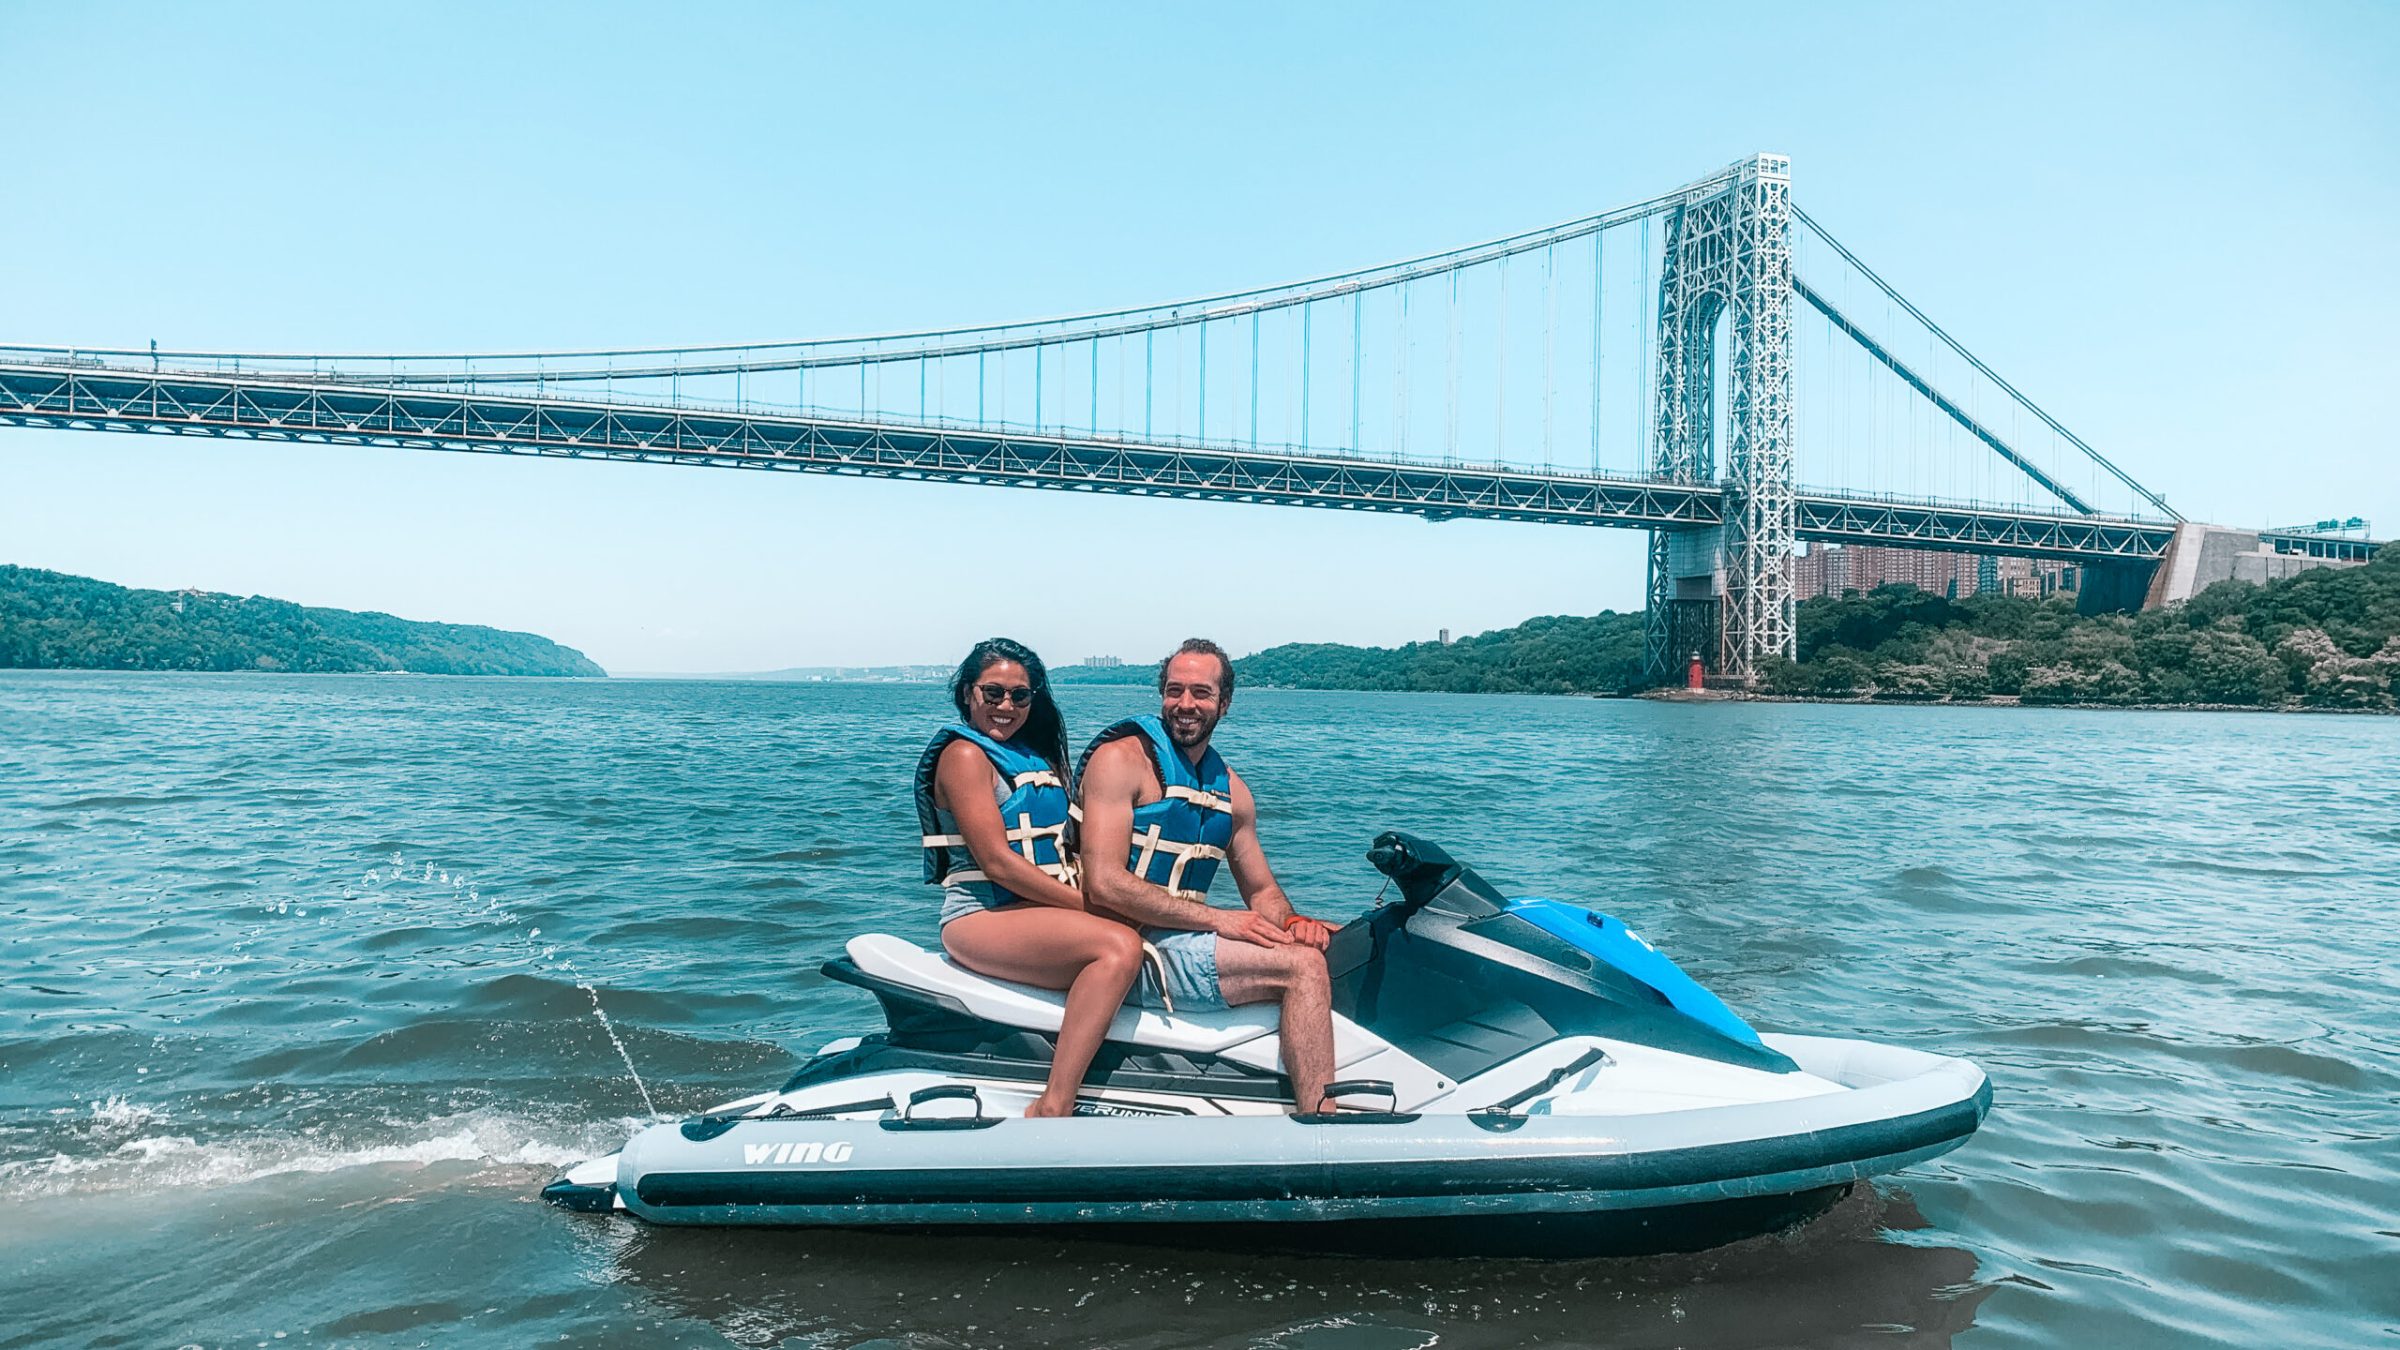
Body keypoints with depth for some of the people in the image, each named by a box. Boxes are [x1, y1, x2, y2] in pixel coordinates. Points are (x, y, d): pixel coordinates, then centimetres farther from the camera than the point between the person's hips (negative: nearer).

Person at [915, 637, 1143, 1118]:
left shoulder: (1039, 756, 20)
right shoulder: (964, 754, -5)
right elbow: (997, 863, -14)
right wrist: (1091, 906, -16)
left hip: (1043, 910, 8)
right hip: (983, 916, -8)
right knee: (1119, 946, -31)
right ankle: (1052, 1108, -34)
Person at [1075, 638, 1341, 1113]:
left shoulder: (1231, 788, 16)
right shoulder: (1122, 758, -7)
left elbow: (1261, 889, 19)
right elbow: (1104, 884, -17)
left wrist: (1292, 922, -6)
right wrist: (1217, 919, -20)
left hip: (1188, 936, 8)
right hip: (1134, 949, -8)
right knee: (1302, 966, -21)